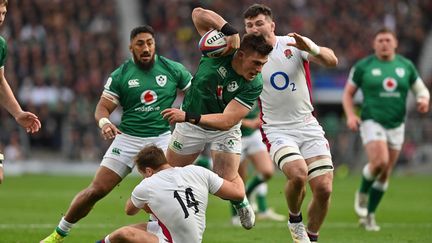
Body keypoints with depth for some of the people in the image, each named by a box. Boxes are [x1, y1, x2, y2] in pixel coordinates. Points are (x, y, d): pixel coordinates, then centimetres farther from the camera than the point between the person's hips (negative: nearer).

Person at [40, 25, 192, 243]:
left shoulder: (173, 69, 2)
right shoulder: (120, 76, 1)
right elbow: (102, 107, -1)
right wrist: (104, 123, -22)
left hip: (162, 138, 0)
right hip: (127, 139, 0)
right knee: (96, 190, -6)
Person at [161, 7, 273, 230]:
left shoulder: (254, 85, -28)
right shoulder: (220, 51, -25)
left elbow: (227, 120, -32)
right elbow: (198, 14, -26)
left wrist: (188, 117, -39)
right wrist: (228, 30, -39)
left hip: (224, 130, -1)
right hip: (190, 123, 1)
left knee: (228, 180, -12)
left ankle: (242, 204, 23)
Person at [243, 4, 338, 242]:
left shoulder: (293, 43, -2)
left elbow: (331, 61, -15)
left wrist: (312, 48, -35)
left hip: (308, 125, 1)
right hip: (277, 130, -1)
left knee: (324, 189, -8)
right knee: (298, 174, -28)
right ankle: (295, 220, 2)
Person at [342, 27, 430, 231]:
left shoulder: (406, 66, 6)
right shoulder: (363, 66, -1)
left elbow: (421, 89, 13)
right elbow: (348, 93, 5)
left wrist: (424, 100, -11)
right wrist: (350, 115, -12)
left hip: (396, 125, 4)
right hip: (372, 122, -4)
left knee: (385, 174, 6)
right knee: (379, 162, -25)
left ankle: (369, 215, 19)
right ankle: (362, 192, 4)